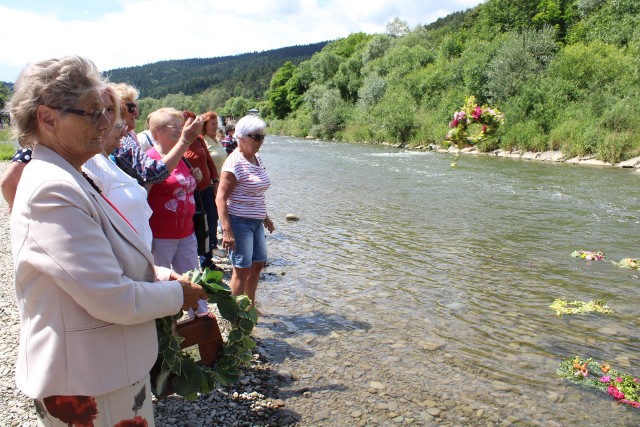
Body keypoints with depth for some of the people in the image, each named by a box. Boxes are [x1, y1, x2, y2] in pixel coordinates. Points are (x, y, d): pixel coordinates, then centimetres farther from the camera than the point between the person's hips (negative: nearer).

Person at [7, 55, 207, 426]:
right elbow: (113, 300, -28)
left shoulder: (69, 180, 7)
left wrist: (162, 275, 2)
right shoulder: (54, 190, -25)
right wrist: (177, 294, -11)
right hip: (89, 387, -9)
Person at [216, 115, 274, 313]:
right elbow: (220, 198, -19)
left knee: (258, 263, 15)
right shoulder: (235, 163, -17)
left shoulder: (257, 159, 10)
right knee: (242, 269, -4)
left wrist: (265, 217, 24)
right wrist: (227, 230, -25)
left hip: (255, 222, 9)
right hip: (239, 222, -9)